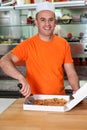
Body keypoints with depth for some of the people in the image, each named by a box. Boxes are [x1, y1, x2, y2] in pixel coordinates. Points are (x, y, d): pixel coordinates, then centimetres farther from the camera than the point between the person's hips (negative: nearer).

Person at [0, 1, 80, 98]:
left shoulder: (63, 44, 2)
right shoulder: (27, 45, -7)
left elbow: (71, 73, 5)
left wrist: (77, 90, -13)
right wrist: (21, 78, -33)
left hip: (59, 98, 2)